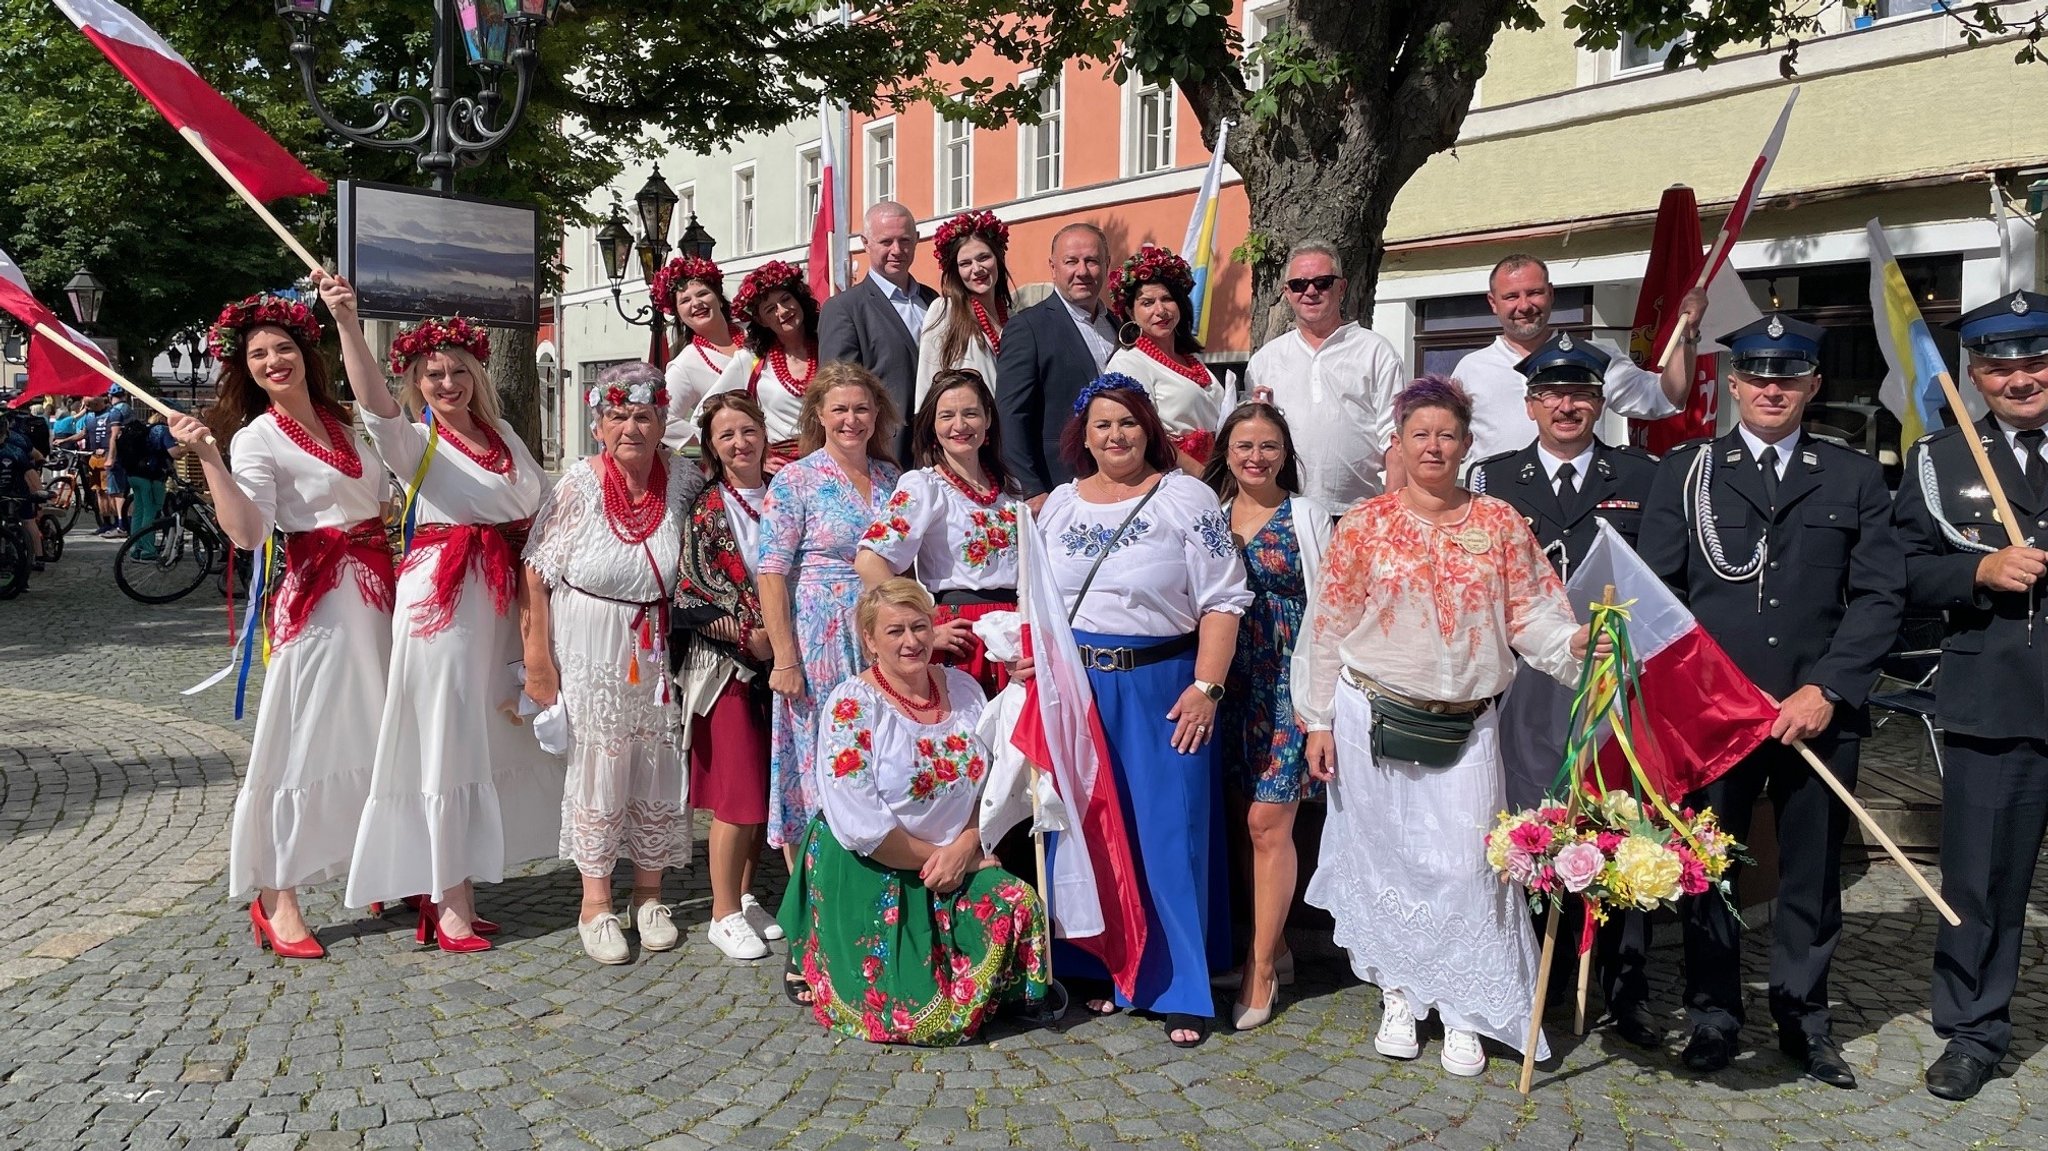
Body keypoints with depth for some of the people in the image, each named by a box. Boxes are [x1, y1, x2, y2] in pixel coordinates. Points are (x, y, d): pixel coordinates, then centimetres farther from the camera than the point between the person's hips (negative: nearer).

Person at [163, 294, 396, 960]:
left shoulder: (343, 422, 13)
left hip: (378, 591, 6)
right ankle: (275, 898, 4)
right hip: (320, 599, -6)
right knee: (307, 742, -5)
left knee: (374, 734, 13)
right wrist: (208, 458, -27)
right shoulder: (256, 439, -6)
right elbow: (247, 533, -21)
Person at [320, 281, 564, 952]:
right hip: (441, 593, -6)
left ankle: (451, 882, 27)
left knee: (498, 737, 11)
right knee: (448, 742, -2)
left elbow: (542, 506, 16)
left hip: (504, 597, 6)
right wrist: (346, 323, -37)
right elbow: (374, 403, -24)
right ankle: (451, 901, 6)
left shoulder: (502, 434, 13)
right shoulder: (414, 439, -3)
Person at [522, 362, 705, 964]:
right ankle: (596, 903, 19)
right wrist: (538, 657, -10)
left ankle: (648, 895, 26)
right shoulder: (577, 487, -11)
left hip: (660, 649, 3)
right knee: (598, 767, 4)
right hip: (591, 650, -3)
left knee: (660, 768, 9)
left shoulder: (685, 483, -3)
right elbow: (536, 575, -8)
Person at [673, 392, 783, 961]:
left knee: (766, 788, 9)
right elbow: (687, 597, -9)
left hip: (778, 660, 5)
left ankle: (744, 894, 25)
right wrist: (749, 634, -14)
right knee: (736, 792, -3)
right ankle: (724, 913, 10)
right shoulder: (704, 509, -4)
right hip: (725, 664, -4)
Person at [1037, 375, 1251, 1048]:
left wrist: (1206, 688, -17)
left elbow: (1222, 601, -9)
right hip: (1077, 688, 5)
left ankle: (1181, 990, 11)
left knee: (1169, 834, -1)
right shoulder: (1061, 504, 11)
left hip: (1160, 688, -4)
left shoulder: (1185, 498, -4)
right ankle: (1108, 971, 25)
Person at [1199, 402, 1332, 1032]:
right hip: (1230, 682, 5)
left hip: (1287, 680, -4)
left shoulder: (1306, 516, -2)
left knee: (1267, 822, -7)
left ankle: (1262, 966, 5)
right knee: (1249, 820, 10)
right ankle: (1273, 947, 24)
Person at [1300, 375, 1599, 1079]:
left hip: (1466, 724, 1)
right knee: (1386, 857, 8)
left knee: (1466, 863, -2)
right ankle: (1399, 994, 25)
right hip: (1374, 717, 0)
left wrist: (1575, 642, -21)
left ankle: (1466, 1016, 13)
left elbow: (1530, 614, -1)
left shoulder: (1499, 523, 4)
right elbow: (1329, 628, 1)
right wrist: (1319, 721, -1)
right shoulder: (1364, 525, 0)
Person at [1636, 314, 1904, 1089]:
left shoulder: (1855, 478, 9)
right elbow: (1657, 590, 2)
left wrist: (1826, 689, -10)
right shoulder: (1684, 471, 7)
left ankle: (1803, 1016, 25)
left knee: (1812, 872, 9)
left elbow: (1879, 597, 2)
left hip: (1821, 712, 1)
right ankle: (1713, 1013, 22)